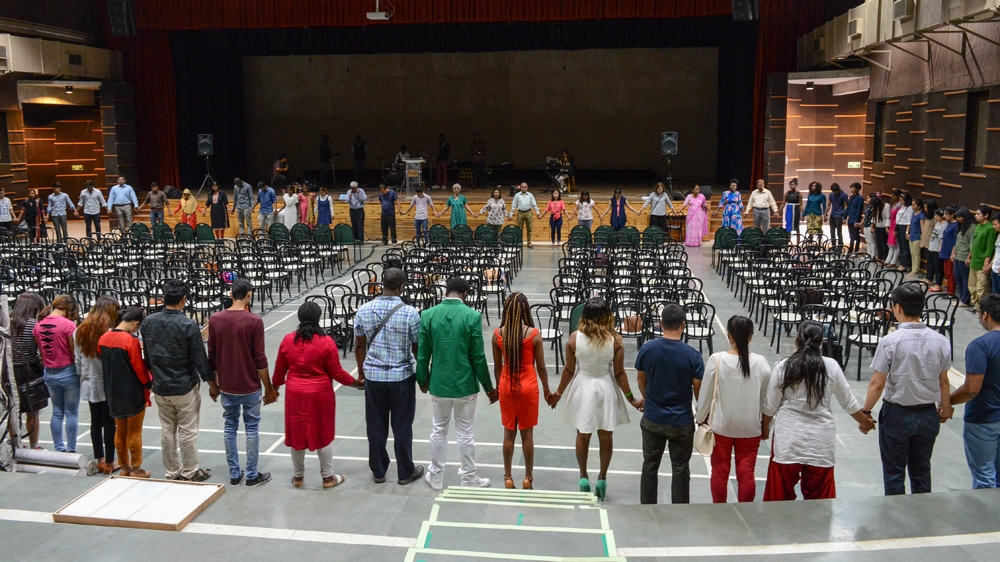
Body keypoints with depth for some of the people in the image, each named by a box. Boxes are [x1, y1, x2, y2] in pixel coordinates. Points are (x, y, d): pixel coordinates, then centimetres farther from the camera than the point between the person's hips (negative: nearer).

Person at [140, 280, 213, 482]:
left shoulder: (148, 322, -3)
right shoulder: (188, 325, -19)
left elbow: (146, 356, 8)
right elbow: (200, 358, -15)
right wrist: (209, 379, 0)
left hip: (160, 387, 5)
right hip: (185, 387, -5)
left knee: (167, 430, 14)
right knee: (187, 431, 6)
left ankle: (172, 471, 25)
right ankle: (190, 472, 16)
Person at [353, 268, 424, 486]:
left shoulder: (363, 311, -5)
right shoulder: (410, 313, -15)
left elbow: (359, 345, 4)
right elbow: (417, 348, -7)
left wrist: (361, 370, 18)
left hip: (373, 375, 3)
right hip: (402, 376, -2)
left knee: (376, 426, 14)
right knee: (402, 427, 10)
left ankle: (378, 472, 26)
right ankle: (405, 473, 22)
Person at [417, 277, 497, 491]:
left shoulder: (428, 315, -7)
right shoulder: (472, 316, -13)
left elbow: (422, 354, -2)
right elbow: (478, 357, -11)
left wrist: (422, 380, 15)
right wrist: (489, 388, 0)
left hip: (438, 383, 2)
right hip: (465, 384, -2)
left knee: (439, 431, 15)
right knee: (465, 433, 9)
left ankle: (436, 477, 27)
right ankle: (469, 478, 21)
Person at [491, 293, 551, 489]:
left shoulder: (498, 334, -8)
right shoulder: (534, 334, -13)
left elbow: (497, 366, 1)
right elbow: (540, 366, -6)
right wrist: (546, 389, 8)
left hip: (507, 386, 2)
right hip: (528, 387, -2)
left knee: (509, 433, 13)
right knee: (527, 434, 10)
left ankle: (508, 478, 20)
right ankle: (528, 478, 19)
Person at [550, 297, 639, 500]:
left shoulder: (575, 338, -14)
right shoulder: (615, 340, -15)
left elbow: (569, 370, -6)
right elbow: (619, 374, -10)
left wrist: (558, 393, 8)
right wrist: (631, 399, 2)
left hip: (582, 388, 1)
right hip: (606, 389, 0)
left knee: (583, 435, 18)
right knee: (606, 436, 16)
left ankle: (583, 476, 29)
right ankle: (602, 478, 26)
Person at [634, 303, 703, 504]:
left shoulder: (646, 349, -10)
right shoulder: (692, 355, -17)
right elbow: (699, 390, -8)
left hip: (652, 419, 2)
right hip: (681, 422, -2)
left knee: (650, 465, 16)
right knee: (680, 469, 13)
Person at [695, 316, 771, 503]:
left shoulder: (717, 360, -15)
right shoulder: (760, 363, -10)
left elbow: (705, 394, -7)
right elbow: (766, 399, -1)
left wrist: (700, 419, 9)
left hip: (721, 425, -1)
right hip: (750, 427, 1)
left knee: (720, 472, 12)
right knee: (746, 473, 10)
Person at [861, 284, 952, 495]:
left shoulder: (890, 341, -19)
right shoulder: (940, 341, -6)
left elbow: (877, 384, -16)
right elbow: (943, 381, 4)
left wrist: (865, 411, -2)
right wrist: (945, 408, 21)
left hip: (897, 414, -4)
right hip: (928, 415, 4)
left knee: (894, 474, 10)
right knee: (921, 471, 19)